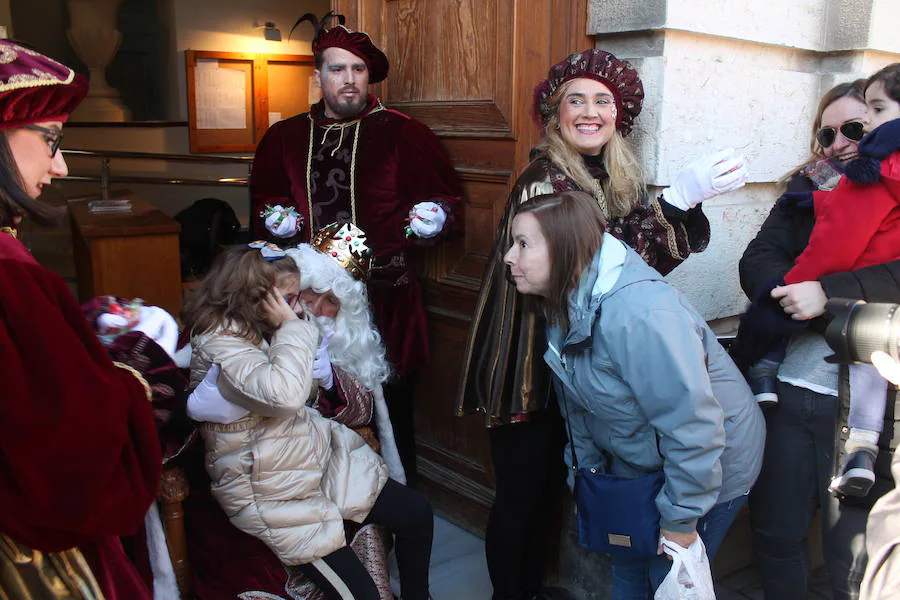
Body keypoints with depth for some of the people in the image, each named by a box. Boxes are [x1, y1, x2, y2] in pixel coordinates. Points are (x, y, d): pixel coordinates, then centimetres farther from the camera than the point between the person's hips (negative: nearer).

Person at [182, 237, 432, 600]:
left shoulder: (262, 330, 6)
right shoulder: (218, 342, -21)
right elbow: (285, 394, -37)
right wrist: (292, 325, -24)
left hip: (321, 457, 9)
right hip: (273, 493, -9)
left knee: (416, 513, 5)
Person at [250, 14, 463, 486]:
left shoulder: (403, 133, 3)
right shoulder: (284, 137, 12)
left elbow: (445, 197, 7)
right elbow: (262, 203, 22)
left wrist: (431, 217, -14)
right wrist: (277, 220, 1)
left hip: (386, 300, -2)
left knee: (391, 413, 4)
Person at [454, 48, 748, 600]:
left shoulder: (619, 179, 6)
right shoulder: (544, 180, -17)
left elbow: (645, 260, 2)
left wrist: (691, 203, -12)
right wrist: (677, 199, -32)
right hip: (527, 363, -7)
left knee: (550, 492, 18)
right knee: (521, 494, 5)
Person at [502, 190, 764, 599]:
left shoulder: (638, 313, -36)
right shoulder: (563, 306, -6)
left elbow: (692, 424, -33)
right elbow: (578, 403, 7)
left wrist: (680, 519, -23)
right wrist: (584, 472, 11)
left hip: (708, 467, -7)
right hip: (636, 465, 8)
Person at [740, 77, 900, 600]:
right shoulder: (808, 191, 9)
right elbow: (756, 263, -3)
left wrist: (828, 294, -26)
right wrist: (807, 300, -18)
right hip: (787, 390, 3)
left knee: (852, 553, 9)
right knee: (776, 532, 15)